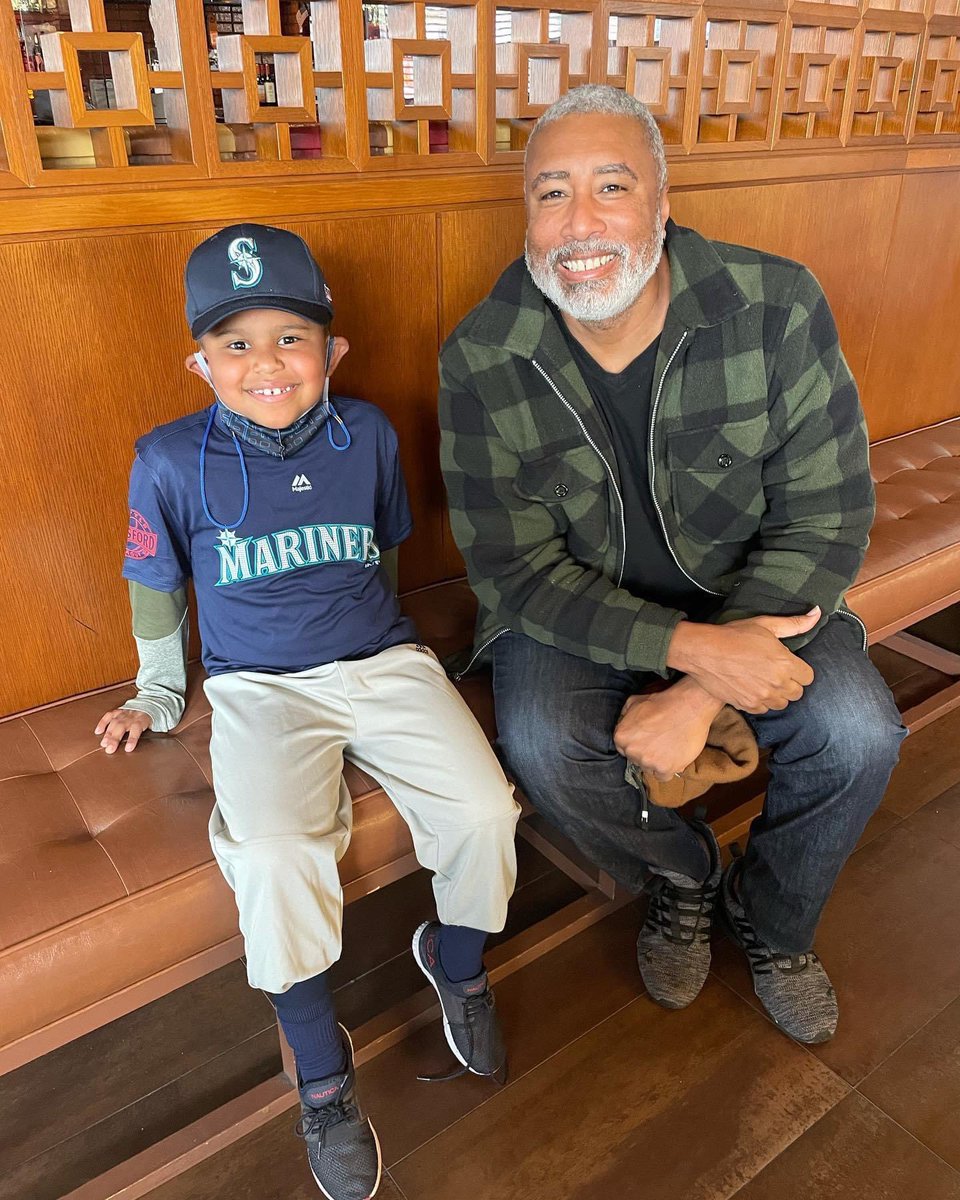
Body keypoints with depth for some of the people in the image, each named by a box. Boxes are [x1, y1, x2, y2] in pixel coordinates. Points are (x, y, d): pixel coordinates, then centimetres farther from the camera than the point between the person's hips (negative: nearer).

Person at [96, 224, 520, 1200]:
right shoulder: (171, 461, -5)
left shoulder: (367, 433, 2)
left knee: (482, 808, -17)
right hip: (260, 688, -2)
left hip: (382, 661, 2)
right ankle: (321, 1069, 1)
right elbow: (155, 586, 11)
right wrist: (158, 694, 19)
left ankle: (456, 962, 17)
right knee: (272, 856, -26)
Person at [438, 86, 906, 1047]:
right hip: (572, 603, 0)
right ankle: (684, 880, 10)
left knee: (858, 734, -21)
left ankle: (771, 921, 15)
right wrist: (692, 646, -31)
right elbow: (516, 567, -16)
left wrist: (698, 695, -25)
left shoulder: (777, 309, -16)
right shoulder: (480, 363, -16)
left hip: (747, 589, 1)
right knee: (542, 745, -27)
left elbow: (824, 517, -15)